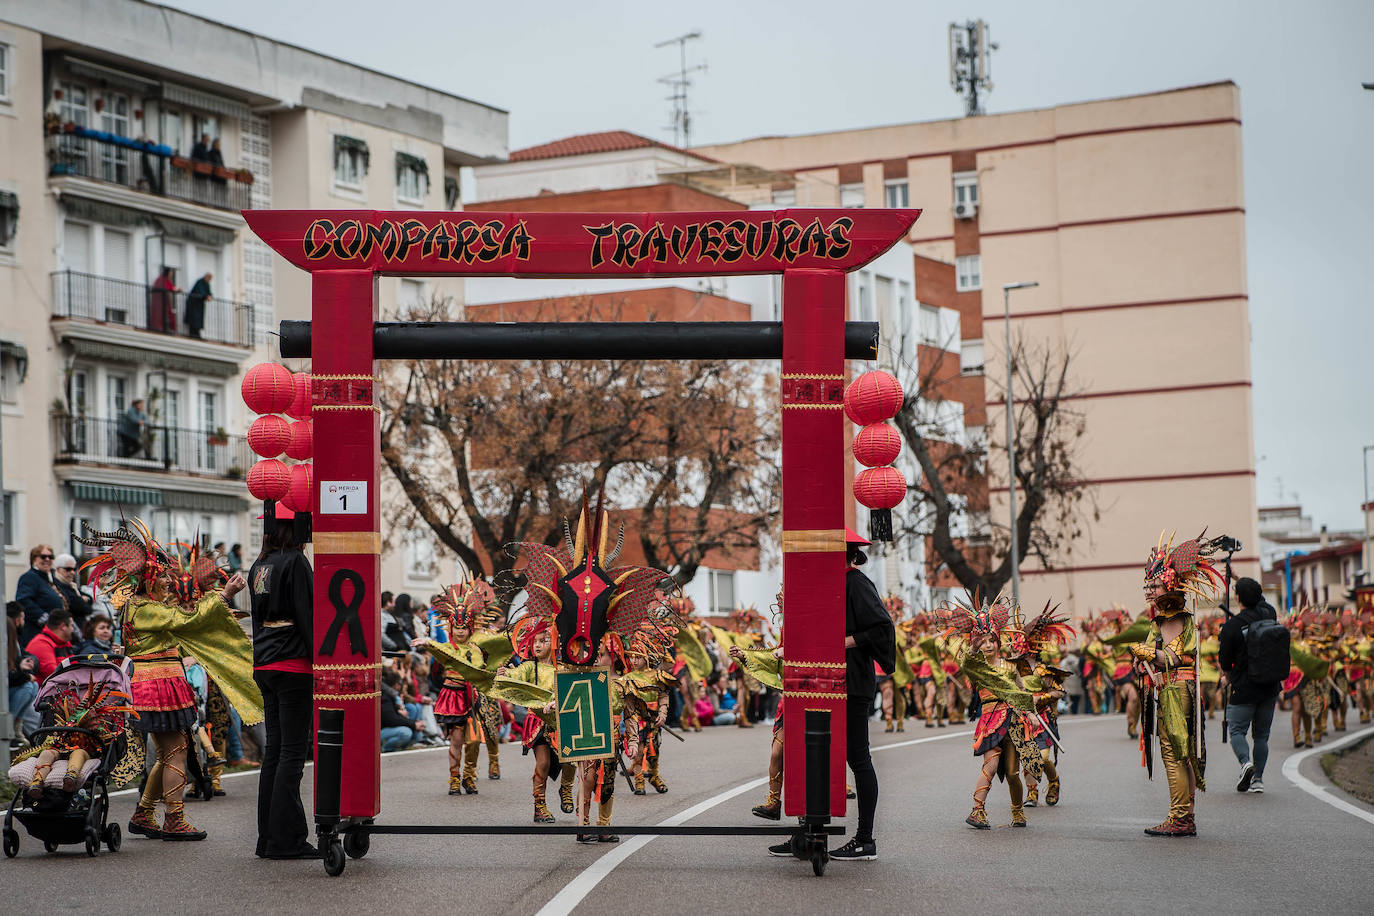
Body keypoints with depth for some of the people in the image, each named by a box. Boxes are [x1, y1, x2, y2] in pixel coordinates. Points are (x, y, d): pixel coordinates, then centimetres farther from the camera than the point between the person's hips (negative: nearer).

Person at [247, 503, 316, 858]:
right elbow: (306, 616, -14)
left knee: (274, 749, 11)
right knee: (293, 751, -6)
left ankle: (269, 838, 13)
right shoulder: (295, 562, -10)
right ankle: (285, 839, -7)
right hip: (294, 665, -8)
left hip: (265, 666, 8)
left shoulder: (258, 567, 14)